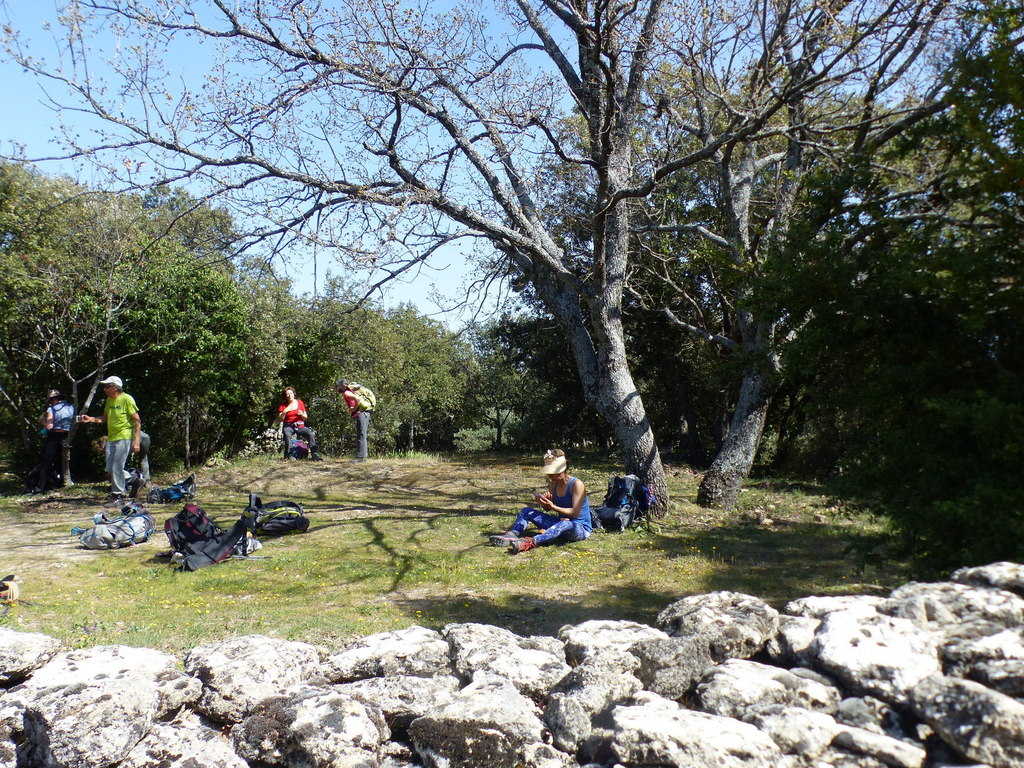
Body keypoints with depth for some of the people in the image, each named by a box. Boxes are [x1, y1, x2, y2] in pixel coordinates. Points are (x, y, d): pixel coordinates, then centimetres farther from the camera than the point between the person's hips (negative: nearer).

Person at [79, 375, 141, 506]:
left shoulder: (127, 399, -11)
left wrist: (136, 441, -18)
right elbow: (105, 418, 19)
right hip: (111, 438, 8)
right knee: (110, 469, 9)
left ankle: (118, 496, -3)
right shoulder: (109, 400, 12)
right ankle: (121, 492, 23)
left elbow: (137, 421, -12)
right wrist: (91, 419, 0)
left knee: (117, 468, -11)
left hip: (124, 438, -8)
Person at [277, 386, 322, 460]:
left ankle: (314, 454, -28)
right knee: (287, 434, -37)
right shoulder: (283, 405, 7)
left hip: (300, 426, 1)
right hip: (288, 427, -1)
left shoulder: (300, 403, 10)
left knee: (311, 434, -27)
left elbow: (305, 418, 13)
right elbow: (279, 420, 2)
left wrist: (302, 414, -10)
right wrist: (284, 412, -13)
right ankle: (288, 454, -36)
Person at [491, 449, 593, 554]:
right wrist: (543, 501, -14)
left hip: (581, 528, -7)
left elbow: (575, 512, -19)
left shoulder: (577, 484, -14)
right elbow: (548, 509, 9)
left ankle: (530, 543, -61)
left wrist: (553, 506, -28)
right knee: (526, 511, -5)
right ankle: (511, 535, -33)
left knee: (565, 524, -44)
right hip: (560, 522, 7)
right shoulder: (554, 483, 6)